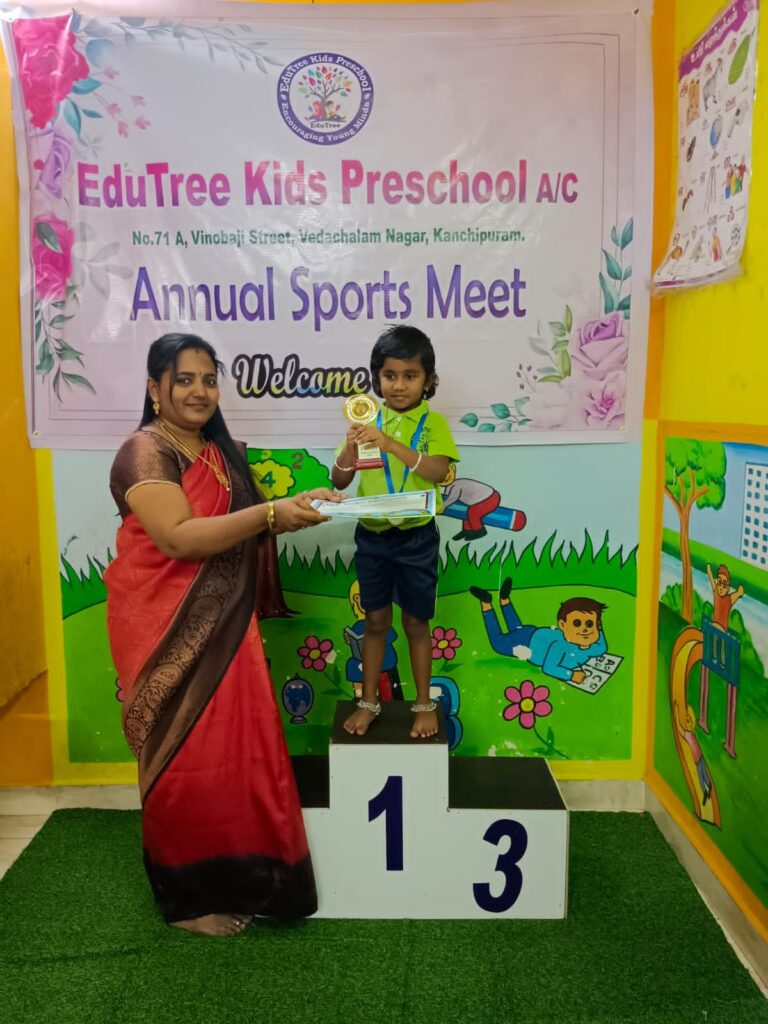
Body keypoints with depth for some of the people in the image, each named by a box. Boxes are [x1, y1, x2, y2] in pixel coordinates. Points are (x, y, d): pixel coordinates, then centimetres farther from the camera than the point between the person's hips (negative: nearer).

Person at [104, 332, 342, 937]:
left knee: (237, 751, 13)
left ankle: (236, 880, 33)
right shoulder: (145, 452, -13)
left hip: (225, 627, 7)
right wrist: (271, 513, -28)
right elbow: (179, 537, -24)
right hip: (168, 632, -7)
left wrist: (299, 506, -1)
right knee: (186, 759, 4)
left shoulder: (223, 451, 12)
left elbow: (243, 531, 16)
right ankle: (190, 897, 24)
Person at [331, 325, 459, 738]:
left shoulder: (433, 422, -7)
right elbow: (339, 481, -3)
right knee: (375, 620, 14)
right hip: (371, 536, 2)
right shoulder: (368, 420, 0)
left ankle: (424, 704, 29)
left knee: (416, 623, 12)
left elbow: (437, 471, -24)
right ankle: (369, 701, 30)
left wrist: (390, 444, -37)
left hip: (417, 537, -2)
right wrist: (350, 447, -23)